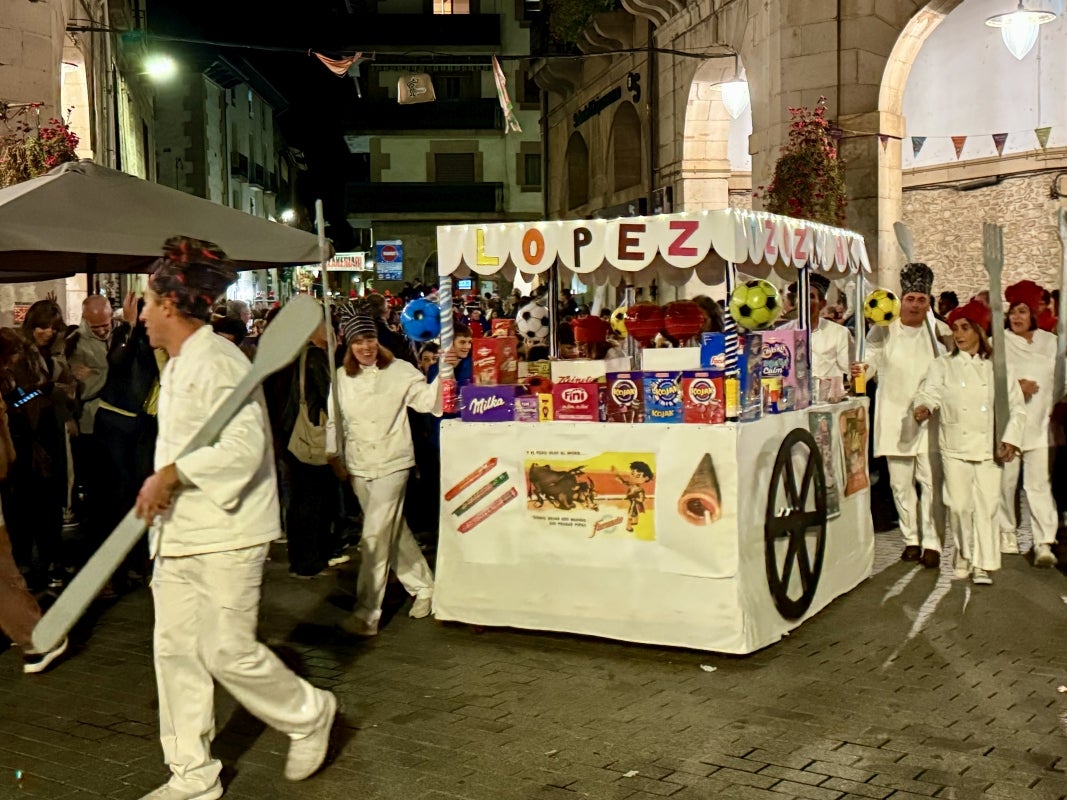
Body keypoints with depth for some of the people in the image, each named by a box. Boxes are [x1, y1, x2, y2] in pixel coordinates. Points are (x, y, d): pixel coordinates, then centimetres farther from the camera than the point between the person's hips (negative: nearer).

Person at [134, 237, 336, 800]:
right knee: (175, 650, 9)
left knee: (227, 652, -4)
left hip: (225, 534, -10)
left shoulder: (217, 362, -16)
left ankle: (309, 715, 21)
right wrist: (160, 488, 10)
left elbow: (245, 445, -26)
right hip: (178, 532, 10)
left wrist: (172, 473, -27)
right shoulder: (176, 367, 15)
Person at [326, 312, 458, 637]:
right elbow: (334, 418, 14)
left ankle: (366, 615, -3)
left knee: (375, 536, -8)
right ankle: (423, 586, 31)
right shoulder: (341, 377, 7)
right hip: (358, 466, 5)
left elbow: (427, 401, -10)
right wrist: (334, 455, 9)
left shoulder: (399, 371, -4)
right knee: (394, 531, 13)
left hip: (391, 463, -4)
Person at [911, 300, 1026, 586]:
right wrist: (924, 407, -29)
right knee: (960, 505, 1)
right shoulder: (942, 365, 8)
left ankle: (983, 565, 4)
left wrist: (1010, 438, -4)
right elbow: (930, 392, -6)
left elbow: (1016, 405, 8)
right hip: (955, 445, 0)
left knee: (986, 505, -3)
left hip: (989, 446, 0)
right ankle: (965, 557, 18)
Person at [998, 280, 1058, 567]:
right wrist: (1017, 388, -14)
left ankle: (1044, 543, -8)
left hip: (1038, 422, 1)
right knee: (1006, 479, 3)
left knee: (1039, 482, -7)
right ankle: (1006, 532, 21)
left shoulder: (1049, 342, 11)